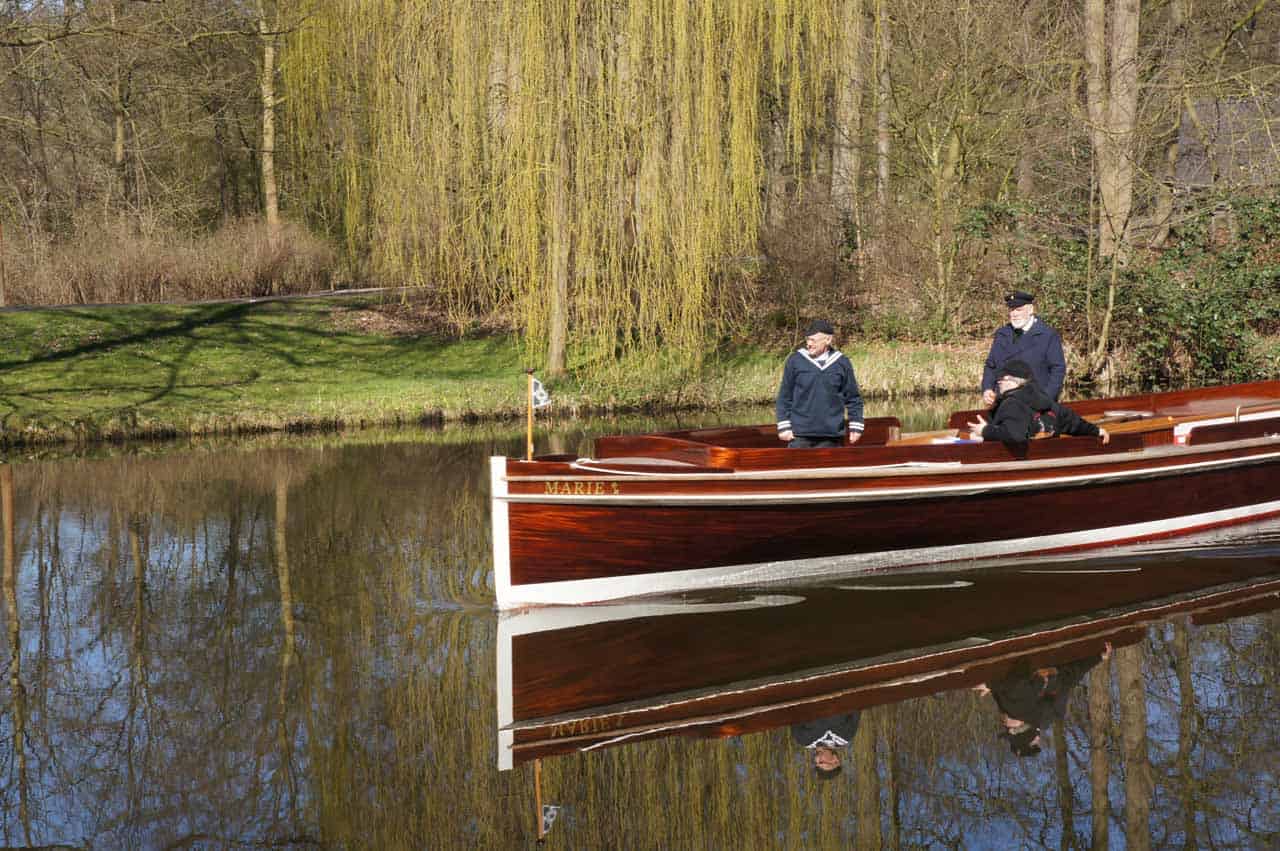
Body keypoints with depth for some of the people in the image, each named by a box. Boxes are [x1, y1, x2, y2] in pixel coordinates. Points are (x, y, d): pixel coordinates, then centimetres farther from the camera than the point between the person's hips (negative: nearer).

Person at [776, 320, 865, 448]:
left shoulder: (842, 363, 2)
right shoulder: (795, 360, 0)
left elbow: (853, 398, 9)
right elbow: (784, 396, 3)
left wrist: (856, 426, 5)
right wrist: (784, 426, -2)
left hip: (831, 437, 1)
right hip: (800, 434, -1)